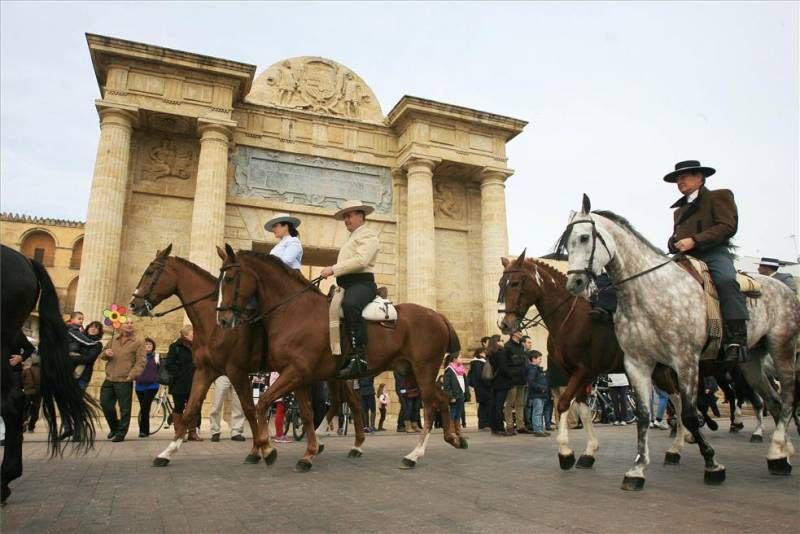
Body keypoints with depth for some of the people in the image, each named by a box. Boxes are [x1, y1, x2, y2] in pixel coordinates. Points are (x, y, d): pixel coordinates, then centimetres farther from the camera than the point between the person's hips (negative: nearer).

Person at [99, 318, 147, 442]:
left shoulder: (138, 341, -6)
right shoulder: (114, 339, 13)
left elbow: (140, 362, -11)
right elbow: (102, 355, 23)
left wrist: (131, 376, -19)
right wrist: (105, 353, -1)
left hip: (125, 381, -6)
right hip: (109, 380, 6)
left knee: (124, 409, 1)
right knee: (105, 404, 12)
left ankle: (121, 433, 14)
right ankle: (114, 427, 34)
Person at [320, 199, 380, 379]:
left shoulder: (368, 235, 3)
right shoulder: (351, 238, 33)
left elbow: (361, 260, -15)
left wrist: (333, 269, -17)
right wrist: (332, 271, 10)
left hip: (361, 282, -10)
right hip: (346, 285, 11)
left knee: (349, 305, -39)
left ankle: (359, 357, -43)